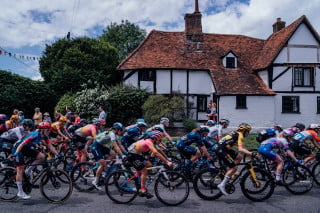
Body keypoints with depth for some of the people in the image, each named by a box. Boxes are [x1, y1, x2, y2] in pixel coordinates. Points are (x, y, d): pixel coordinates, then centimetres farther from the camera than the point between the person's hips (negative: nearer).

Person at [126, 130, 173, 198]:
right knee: (144, 171, -8)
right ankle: (143, 191, -3)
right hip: (132, 155, -10)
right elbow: (156, 153, -36)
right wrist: (167, 162, -37)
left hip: (136, 154, 10)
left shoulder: (149, 141, 6)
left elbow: (155, 153, 14)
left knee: (149, 165, 8)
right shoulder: (149, 142, -22)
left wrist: (166, 160, 9)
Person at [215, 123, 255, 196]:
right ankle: (222, 185, -5)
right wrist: (251, 153, -27)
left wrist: (250, 153, 23)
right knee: (234, 168, -5)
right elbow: (240, 149, -23)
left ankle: (228, 173, 13)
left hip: (225, 149, 9)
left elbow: (242, 147, 29)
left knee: (239, 157, 13)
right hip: (221, 150, -9)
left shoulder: (236, 134, 20)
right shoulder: (240, 135, -8)